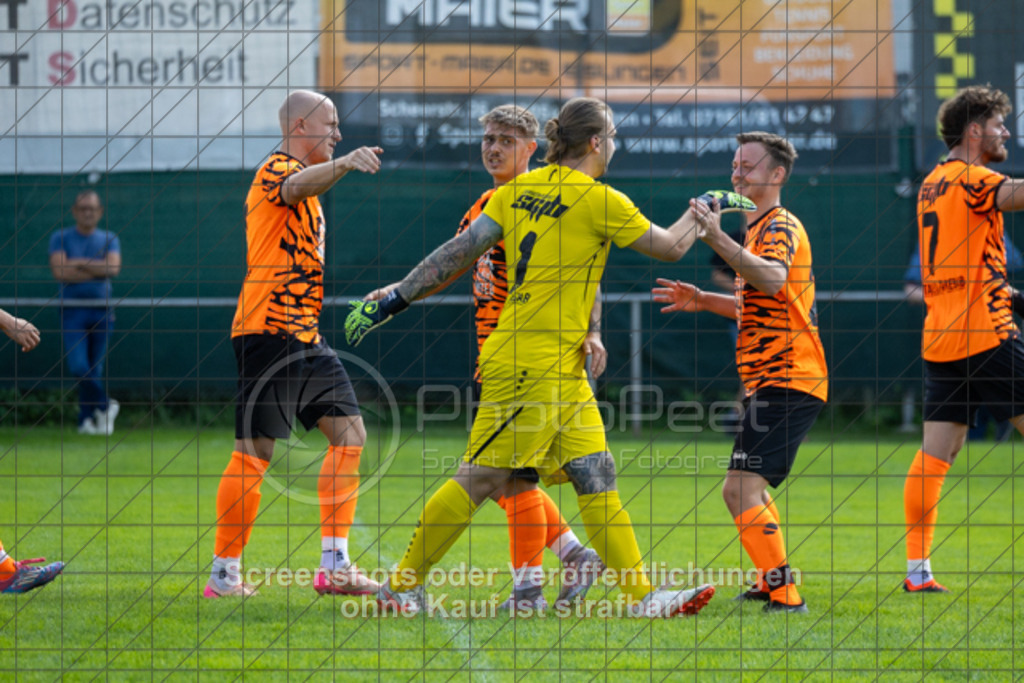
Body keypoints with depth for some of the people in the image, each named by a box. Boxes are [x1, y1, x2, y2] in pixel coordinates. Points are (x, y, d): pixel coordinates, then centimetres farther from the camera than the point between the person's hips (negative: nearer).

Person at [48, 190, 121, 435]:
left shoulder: (109, 239, 9)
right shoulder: (60, 238, 4)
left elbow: (113, 267, -9)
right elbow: (59, 271, -11)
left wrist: (79, 264, -9)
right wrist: (96, 270, -8)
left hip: (102, 311, 2)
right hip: (73, 310, -2)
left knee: (95, 369, 3)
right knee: (78, 366, -15)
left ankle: (87, 420, 15)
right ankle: (105, 405, 4)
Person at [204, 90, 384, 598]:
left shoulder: (303, 177, 24)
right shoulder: (277, 169, -8)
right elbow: (298, 186, -34)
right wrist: (343, 164, -52)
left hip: (306, 334, 10)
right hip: (268, 328, -10)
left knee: (350, 433, 4)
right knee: (256, 449, -10)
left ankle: (333, 565, 6)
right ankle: (224, 573, -5)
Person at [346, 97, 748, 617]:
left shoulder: (520, 189, 9)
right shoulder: (599, 201, -12)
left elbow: (461, 251, 4)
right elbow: (670, 247, -1)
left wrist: (396, 298, 7)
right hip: (532, 365, -9)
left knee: (597, 476, 6)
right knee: (481, 477, -5)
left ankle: (643, 595, 6)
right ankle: (401, 584, 1)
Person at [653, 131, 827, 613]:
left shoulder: (780, 226, -11)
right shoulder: (760, 229, 22)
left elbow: (773, 280, -35)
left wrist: (719, 239, -44)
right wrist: (703, 300, 19)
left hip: (787, 382, -11)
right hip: (769, 383, 11)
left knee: (740, 489, -21)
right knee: (747, 489, 26)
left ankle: (785, 597, -23)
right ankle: (772, 582, 38)